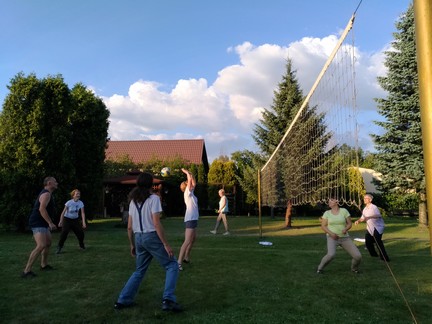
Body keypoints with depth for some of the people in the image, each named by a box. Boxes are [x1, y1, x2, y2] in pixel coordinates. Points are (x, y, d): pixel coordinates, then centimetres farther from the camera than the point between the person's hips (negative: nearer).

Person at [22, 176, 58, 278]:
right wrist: (50, 223, -28)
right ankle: (26, 271, -18)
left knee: (48, 243, 21)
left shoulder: (47, 194, 17)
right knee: (41, 246, -21)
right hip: (38, 224, -11)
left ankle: (44, 265, 34)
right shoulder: (46, 194, -16)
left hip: (42, 224, 11)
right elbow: (42, 209, -28)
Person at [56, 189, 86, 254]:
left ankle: (82, 245, 23)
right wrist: (60, 222, -17)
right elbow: (63, 212, -15)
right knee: (64, 233, -19)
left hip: (75, 220, 3)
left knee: (81, 233, -1)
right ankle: (59, 248, -7)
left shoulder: (81, 203, -12)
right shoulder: (69, 203, -20)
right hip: (67, 219, -3)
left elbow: (82, 213, -14)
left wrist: (84, 223, -22)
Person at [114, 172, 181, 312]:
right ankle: (168, 300, -9)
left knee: (139, 271, 22)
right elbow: (156, 224, -17)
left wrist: (132, 245, 21)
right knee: (172, 265, 3)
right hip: (152, 237, -7)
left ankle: (123, 300, 22)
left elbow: (129, 227, 11)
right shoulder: (154, 198, -9)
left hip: (139, 238, 7)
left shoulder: (133, 201, 10)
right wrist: (166, 244, -14)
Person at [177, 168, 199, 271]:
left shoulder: (191, 192, 14)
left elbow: (193, 181, 21)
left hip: (193, 219, 10)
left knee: (193, 239, 21)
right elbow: (189, 179, -15)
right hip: (190, 219, -10)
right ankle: (179, 262, -19)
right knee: (187, 241, -16)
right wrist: (186, 172, 0)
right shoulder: (187, 192, -8)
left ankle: (186, 258, 32)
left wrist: (190, 173, 9)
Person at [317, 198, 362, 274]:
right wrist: (331, 233, -19)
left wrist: (345, 229, -20)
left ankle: (354, 268, 26)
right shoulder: (327, 213, -1)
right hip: (332, 238, -2)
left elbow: (350, 223, 1)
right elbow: (323, 226, -2)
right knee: (331, 254, -30)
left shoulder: (344, 211, -2)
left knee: (358, 256, -8)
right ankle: (320, 268, -4)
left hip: (344, 238, 2)